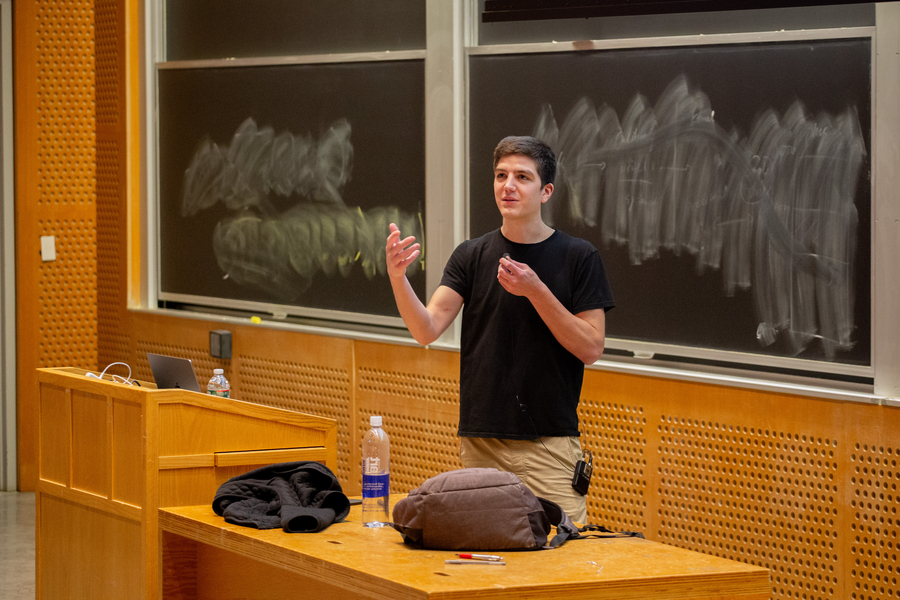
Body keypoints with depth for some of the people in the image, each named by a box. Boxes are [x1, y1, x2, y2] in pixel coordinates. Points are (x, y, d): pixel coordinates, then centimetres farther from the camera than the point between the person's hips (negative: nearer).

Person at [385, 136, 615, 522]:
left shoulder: (578, 257, 0)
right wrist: (397, 277, -23)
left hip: (549, 443, -2)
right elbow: (427, 329, -5)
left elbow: (591, 348, -5)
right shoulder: (472, 256, 6)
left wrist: (536, 290, -15)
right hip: (481, 443, 2)